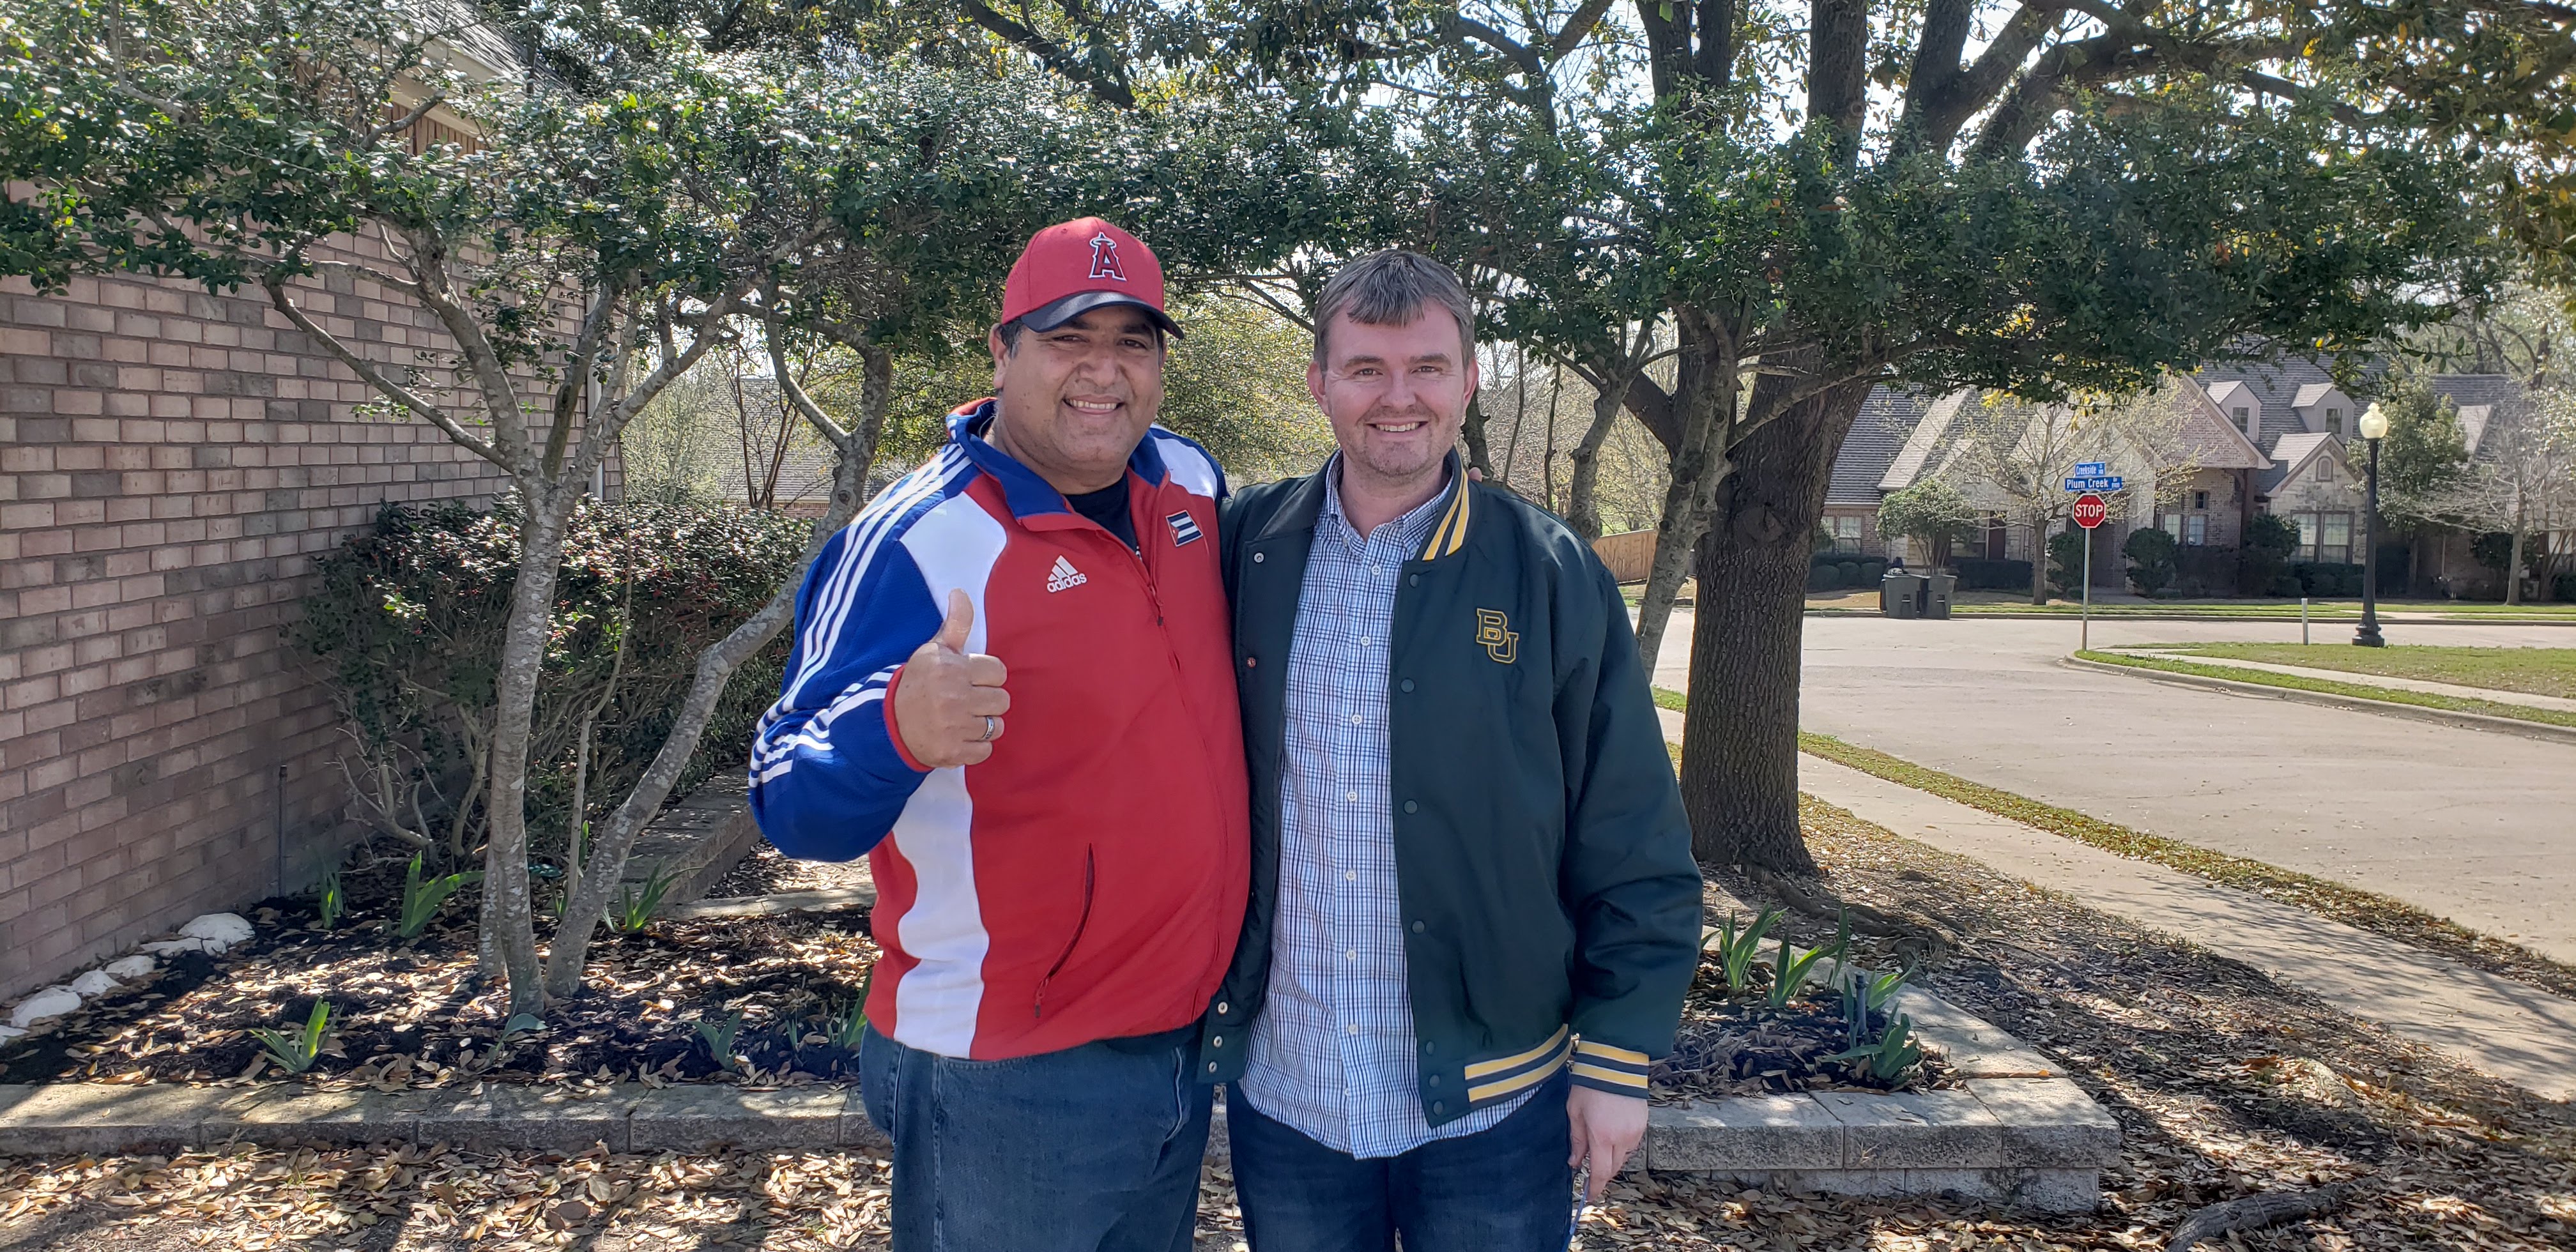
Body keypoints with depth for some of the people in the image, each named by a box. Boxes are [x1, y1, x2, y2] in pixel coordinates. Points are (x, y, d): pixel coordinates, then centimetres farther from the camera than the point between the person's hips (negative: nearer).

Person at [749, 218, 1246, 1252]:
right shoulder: (917, 543, -18)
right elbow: (792, 803, -20)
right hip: (1008, 1086, -6)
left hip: (1184, 1043, 6)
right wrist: (902, 728, -40)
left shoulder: (1190, 481, 1)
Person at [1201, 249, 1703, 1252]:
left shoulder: (1554, 576, -6)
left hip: (1488, 1103, -1)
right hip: (1279, 1091, 2)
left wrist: (1617, 1060, -4)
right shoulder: (1246, 548, -2)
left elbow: (1632, 853, -4)